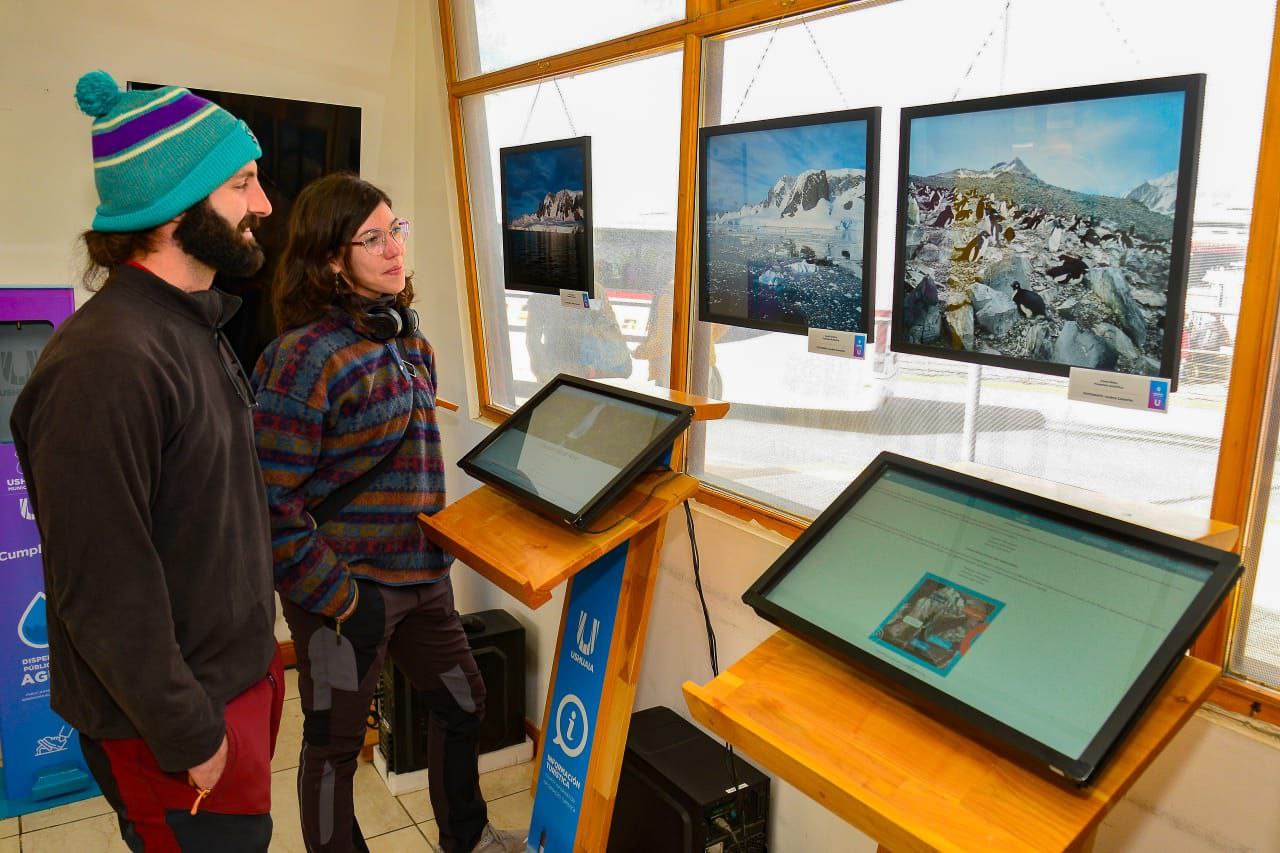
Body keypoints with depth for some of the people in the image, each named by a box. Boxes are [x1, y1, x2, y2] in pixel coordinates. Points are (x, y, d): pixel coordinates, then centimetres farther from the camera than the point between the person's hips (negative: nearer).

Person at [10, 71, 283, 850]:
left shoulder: (195, 327, 5)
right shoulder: (106, 364, -26)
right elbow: (104, 589, -25)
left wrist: (260, 654, 14)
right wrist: (189, 736, -16)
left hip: (240, 675, 8)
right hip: (175, 726, -8)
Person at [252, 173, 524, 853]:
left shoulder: (408, 340, 5)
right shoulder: (306, 356, -20)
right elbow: (272, 507, -22)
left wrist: (435, 550, 12)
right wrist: (336, 601, -19)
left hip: (423, 576, 8)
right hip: (349, 589, -8)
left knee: (462, 703, 22)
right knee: (334, 746, 12)